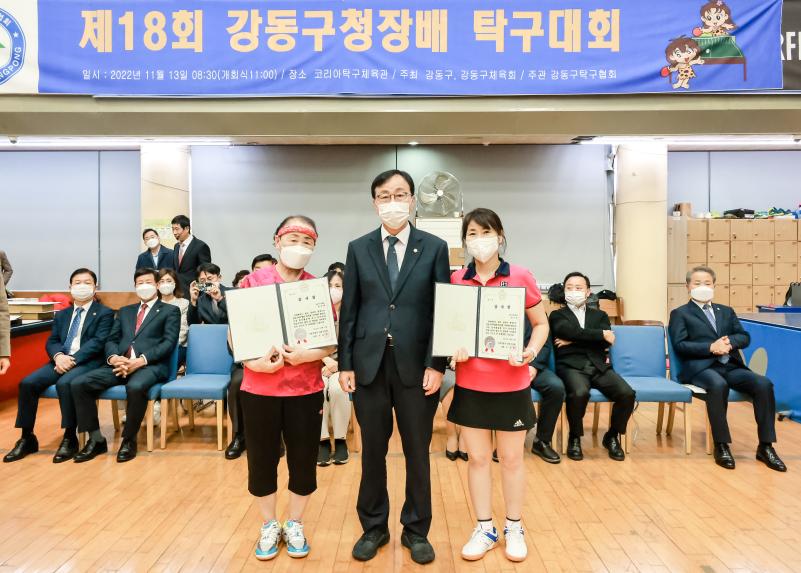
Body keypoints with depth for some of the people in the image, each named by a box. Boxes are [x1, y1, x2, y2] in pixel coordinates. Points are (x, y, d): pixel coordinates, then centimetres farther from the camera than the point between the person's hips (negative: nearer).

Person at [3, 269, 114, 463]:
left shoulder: (105, 313, 4)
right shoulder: (61, 314, 22)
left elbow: (98, 342, -9)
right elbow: (51, 342, 12)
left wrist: (73, 359, -20)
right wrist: (58, 356, -12)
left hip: (87, 362, -6)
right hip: (61, 361, 6)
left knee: (65, 384, -34)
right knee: (27, 383, -17)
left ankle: (70, 438, -21)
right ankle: (27, 438, -3)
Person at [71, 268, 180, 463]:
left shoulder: (170, 311, 11)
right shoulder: (124, 311, 27)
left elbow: (168, 343, -3)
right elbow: (111, 340, 18)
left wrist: (140, 360, -17)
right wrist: (113, 358, -7)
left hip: (150, 365, -5)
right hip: (120, 364, 5)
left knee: (135, 387, -37)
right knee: (79, 384, -16)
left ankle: (129, 440, -13)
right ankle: (96, 439, -3)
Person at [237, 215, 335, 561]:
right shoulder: (253, 282, -3)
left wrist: (311, 354, -19)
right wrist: (252, 361, -19)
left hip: (306, 390, 1)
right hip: (259, 389, 0)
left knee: (304, 461, 10)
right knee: (261, 461, 11)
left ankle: (295, 525, 33)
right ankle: (269, 526, 33)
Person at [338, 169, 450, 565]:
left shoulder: (434, 247, 1)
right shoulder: (358, 248, 6)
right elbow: (349, 309, 4)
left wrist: (437, 365, -8)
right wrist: (345, 363, 0)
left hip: (416, 364, -1)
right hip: (369, 363, 1)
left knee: (417, 452, 11)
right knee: (373, 450, 13)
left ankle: (416, 530, 30)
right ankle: (373, 527, 32)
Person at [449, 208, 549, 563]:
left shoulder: (520, 277, -6)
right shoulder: (456, 280, -1)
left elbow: (541, 324, 2)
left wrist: (530, 352, -15)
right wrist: (454, 349, -11)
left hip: (511, 383, -1)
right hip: (471, 383, 2)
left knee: (511, 458, 12)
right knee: (477, 458, 11)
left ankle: (514, 528, 31)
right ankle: (484, 529, 29)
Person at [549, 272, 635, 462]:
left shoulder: (600, 315, 23)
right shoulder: (557, 315, 14)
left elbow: (607, 341, 2)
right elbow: (571, 331, -9)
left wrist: (573, 341, -4)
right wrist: (601, 334, -5)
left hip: (599, 366, 3)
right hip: (571, 365, -3)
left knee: (627, 393, -22)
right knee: (579, 393, -35)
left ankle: (612, 436, 6)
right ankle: (575, 438, -6)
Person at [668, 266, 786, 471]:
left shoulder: (726, 311, 26)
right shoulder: (680, 313, 10)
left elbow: (745, 337, 15)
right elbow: (680, 345, -3)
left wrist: (729, 342, -8)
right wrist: (711, 347, -16)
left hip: (731, 366, 5)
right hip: (701, 367, -5)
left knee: (764, 384, -23)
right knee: (718, 385, -37)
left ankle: (765, 446, -13)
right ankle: (721, 446, -24)